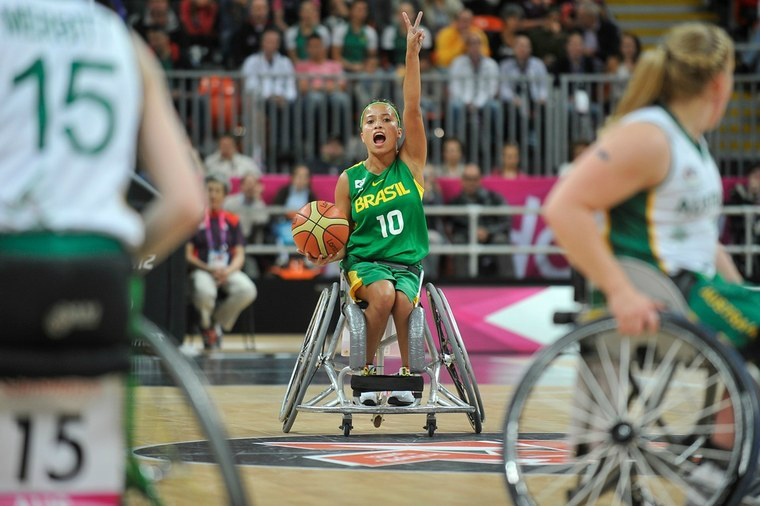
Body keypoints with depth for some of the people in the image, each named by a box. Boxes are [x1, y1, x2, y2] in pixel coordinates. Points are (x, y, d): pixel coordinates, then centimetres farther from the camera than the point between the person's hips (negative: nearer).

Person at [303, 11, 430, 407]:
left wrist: (412, 53, -17)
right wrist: (326, 255, -14)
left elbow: (413, 107, -6)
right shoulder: (349, 180, 7)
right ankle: (367, 368, -15)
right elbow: (340, 236, 10)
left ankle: (408, 372, -11)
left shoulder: (410, 164, 5)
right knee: (383, 294, -34)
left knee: (402, 300, -32)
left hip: (408, 263, 0)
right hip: (364, 262, 0)